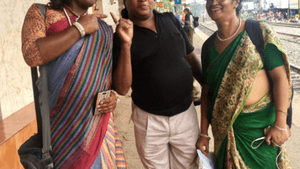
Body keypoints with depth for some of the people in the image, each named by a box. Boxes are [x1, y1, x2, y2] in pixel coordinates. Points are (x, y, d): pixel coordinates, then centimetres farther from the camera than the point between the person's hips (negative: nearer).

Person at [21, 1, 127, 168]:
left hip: (98, 119, 4)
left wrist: (113, 95, -4)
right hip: (63, 122, -3)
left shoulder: (103, 28, 12)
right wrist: (80, 28, -13)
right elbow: (32, 55, -17)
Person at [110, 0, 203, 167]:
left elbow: (192, 58, 11)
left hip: (187, 114, 3)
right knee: (155, 165, 16)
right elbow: (122, 89, -17)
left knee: (189, 164, 17)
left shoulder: (171, 20, 2)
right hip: (149, 121, -3)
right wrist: (126, 44, -25)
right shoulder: (121, 36, -9)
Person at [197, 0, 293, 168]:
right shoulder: (209, 46, 4)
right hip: (225, 126, 4)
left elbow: (280, 77, -12)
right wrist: (203, 134, 5)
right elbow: (206, 92, 6)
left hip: (261, 123, -3)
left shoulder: (260, 31, -9)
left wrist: (280, 124, -15)